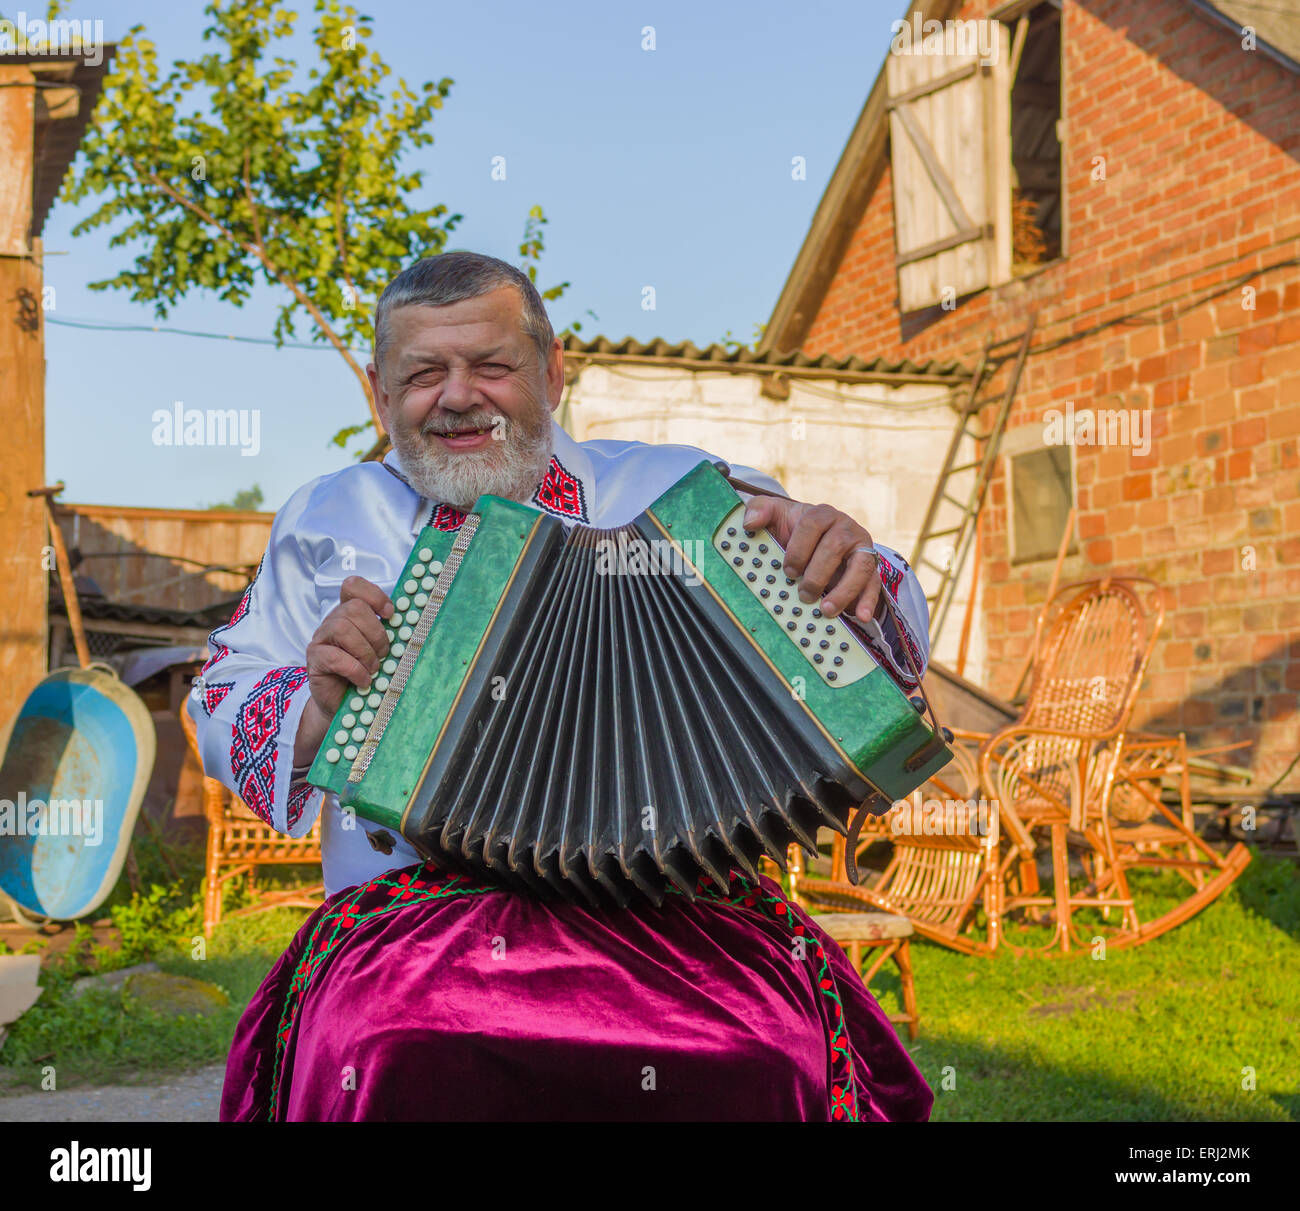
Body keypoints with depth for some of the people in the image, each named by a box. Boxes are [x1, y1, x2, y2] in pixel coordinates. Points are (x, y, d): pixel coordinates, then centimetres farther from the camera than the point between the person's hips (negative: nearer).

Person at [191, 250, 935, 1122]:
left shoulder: (679, 495, 14)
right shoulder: (330, 520, 19)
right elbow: (224, 713, 19)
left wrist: (850, 571, -13)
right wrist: (316, 705, -4)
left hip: (674, 916, 0)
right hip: (411, 912, 1)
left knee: (750, 1068, -32)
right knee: (389, 1064, -33)